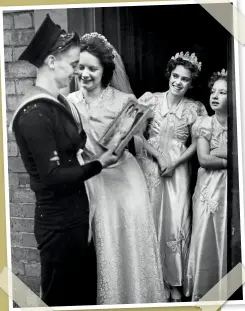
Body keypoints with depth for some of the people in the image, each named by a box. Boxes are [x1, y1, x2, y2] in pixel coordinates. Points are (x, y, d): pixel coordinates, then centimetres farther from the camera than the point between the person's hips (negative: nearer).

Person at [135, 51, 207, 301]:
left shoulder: (195, 108, 3)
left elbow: (196, 143, 2)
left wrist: (175, 162, -11)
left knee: (176, 222, -2)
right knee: (151, 219, 2)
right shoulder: (151, 99, 0)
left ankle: (174, 282, 12)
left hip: (178, 169, 0)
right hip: (150, 165, 0)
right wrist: (159, 157, -10)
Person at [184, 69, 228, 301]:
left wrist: (215, 153, -13)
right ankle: (203, 291, 16)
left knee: (227, 240, 5)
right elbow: (203, 159, -10)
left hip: (231, 189, 1)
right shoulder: (204, 124, -1)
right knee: (206, 239, 2)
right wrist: (231, 160, -8)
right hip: (210, 188, -1)